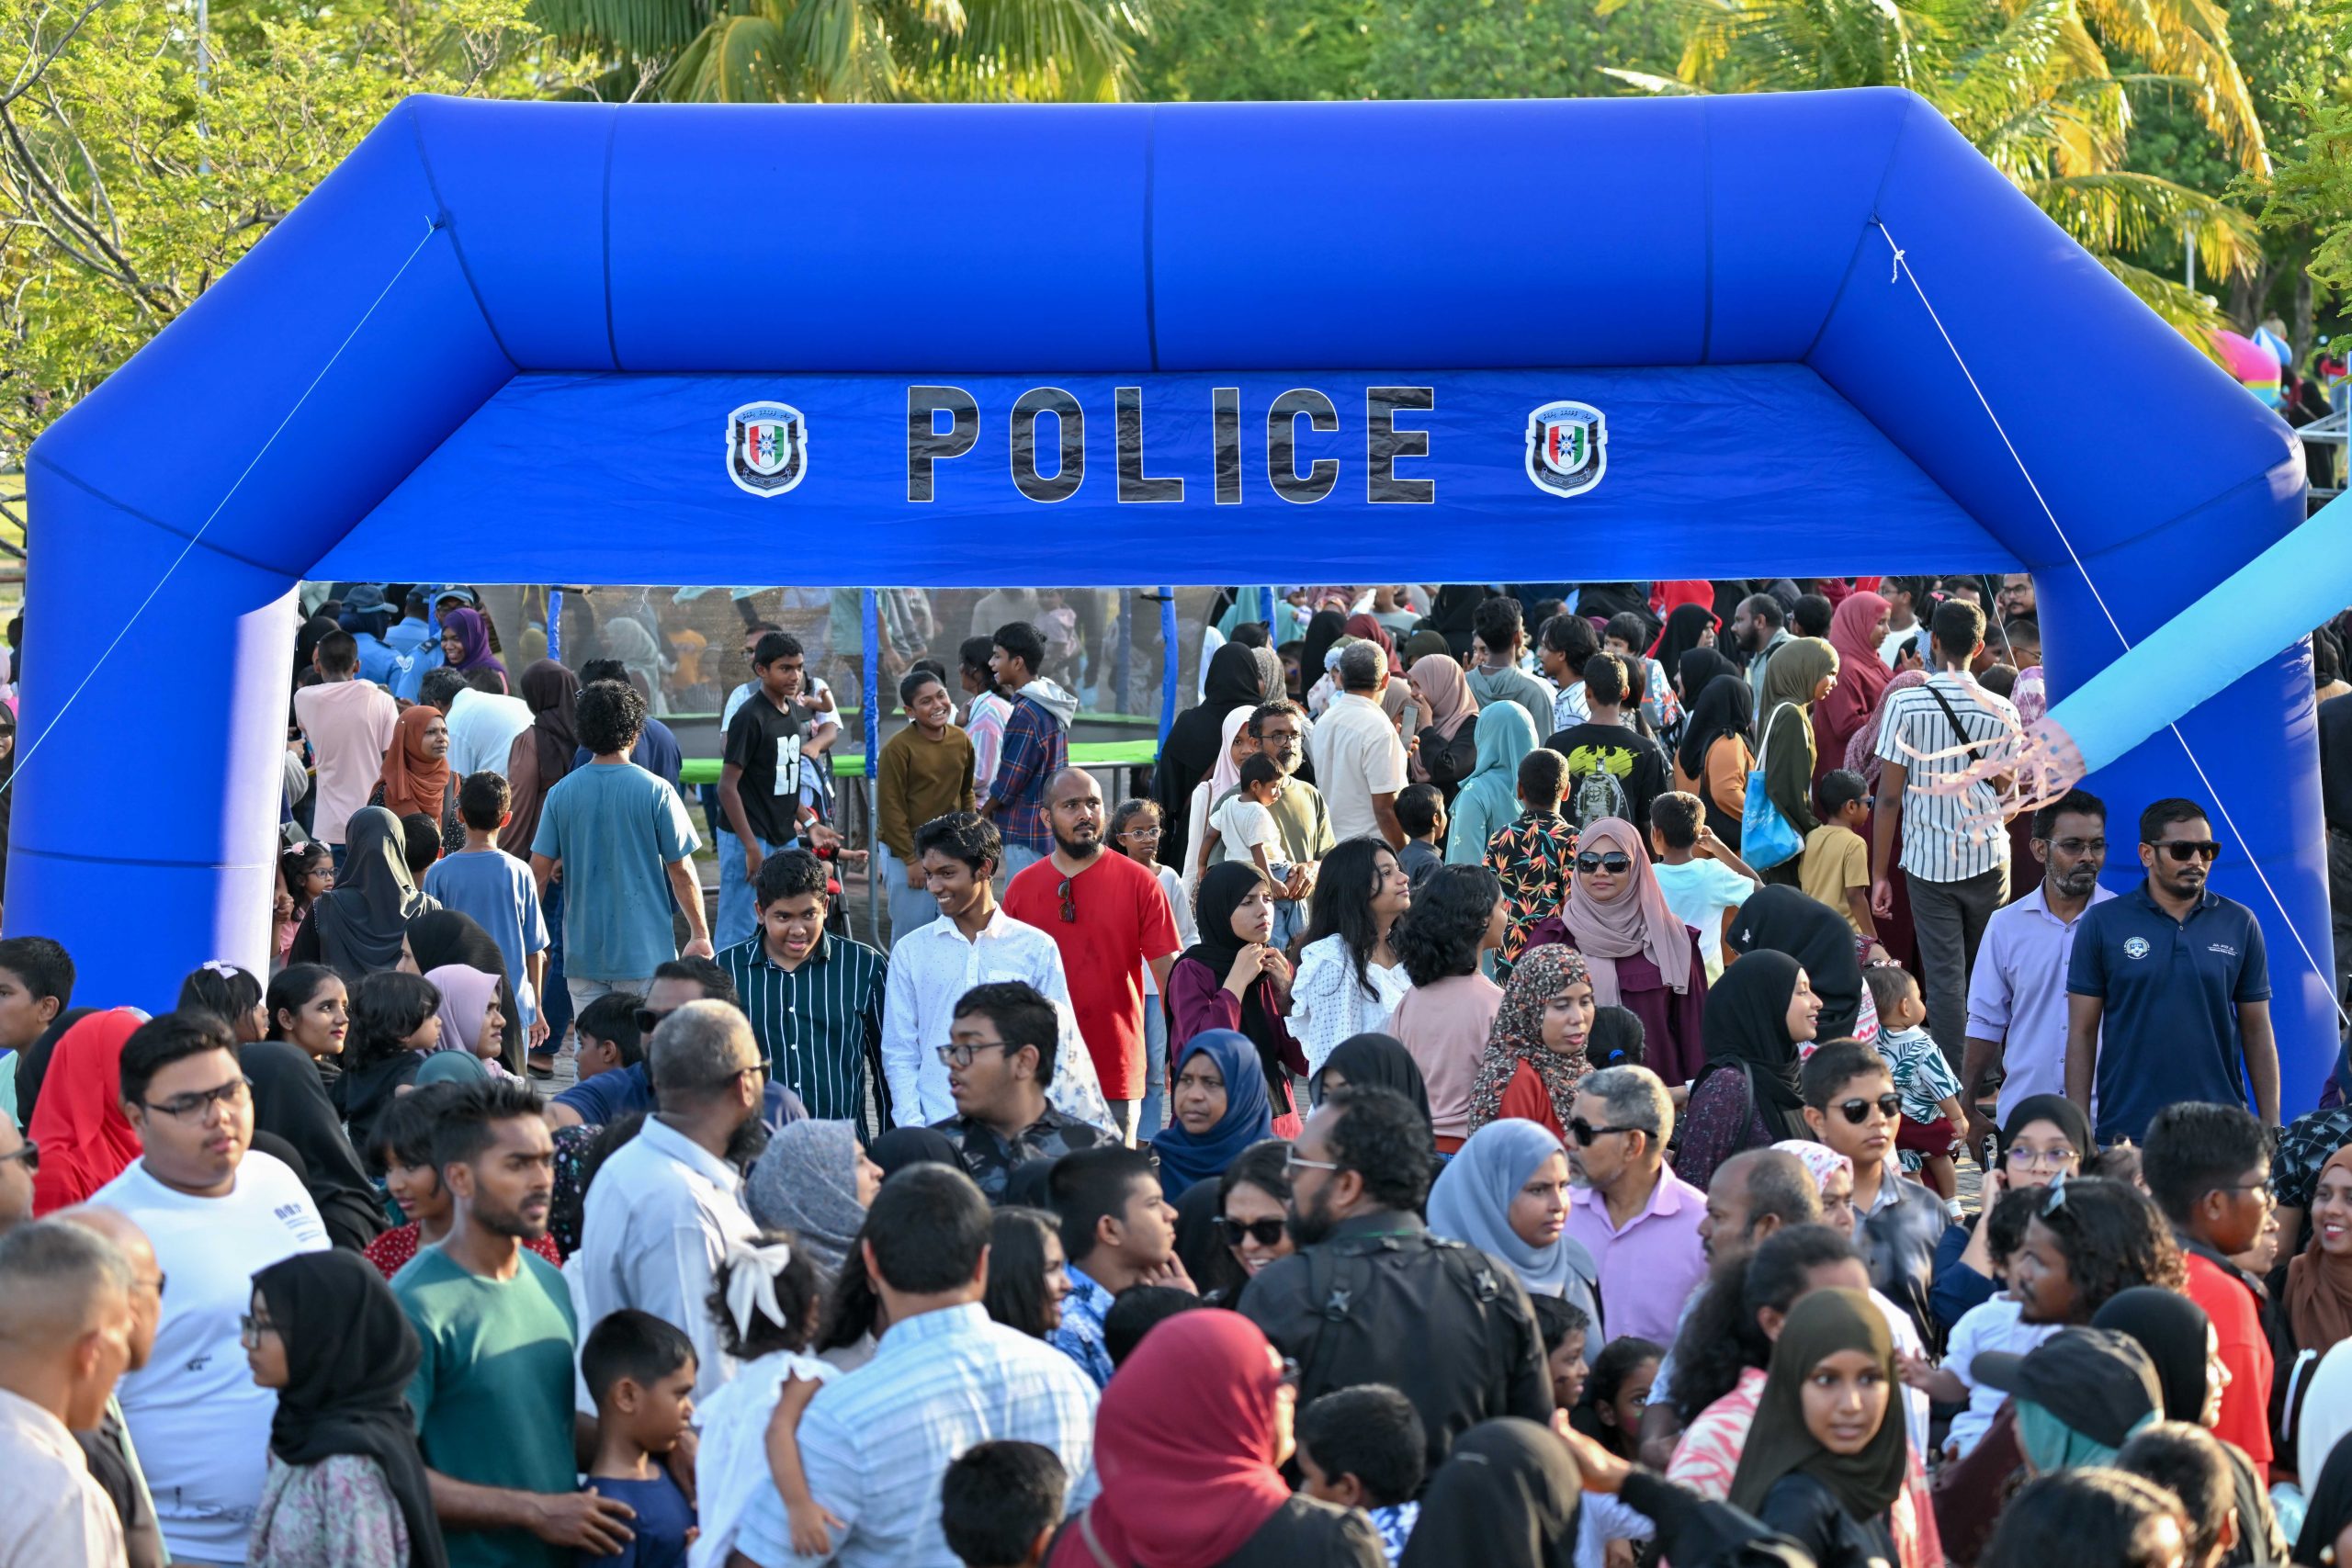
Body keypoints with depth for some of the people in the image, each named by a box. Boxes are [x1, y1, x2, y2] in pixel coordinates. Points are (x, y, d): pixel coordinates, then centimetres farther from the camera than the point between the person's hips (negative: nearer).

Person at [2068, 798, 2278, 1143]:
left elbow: (2257, 1032, 9)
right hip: (2127, 1130, -1)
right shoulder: (2103, 922, 3)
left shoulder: (2240, 924, 7)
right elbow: (2082, 1033, 2)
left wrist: (2271, 1127, 3)